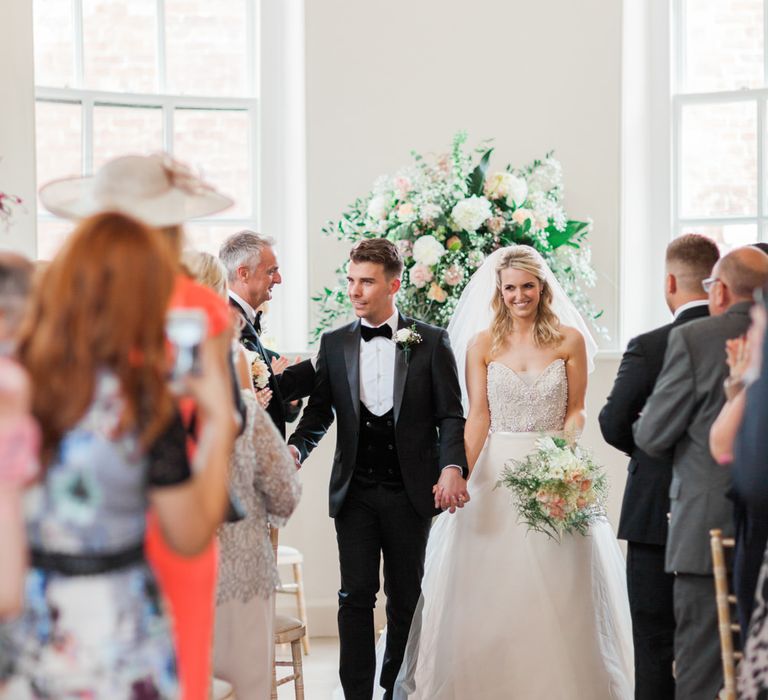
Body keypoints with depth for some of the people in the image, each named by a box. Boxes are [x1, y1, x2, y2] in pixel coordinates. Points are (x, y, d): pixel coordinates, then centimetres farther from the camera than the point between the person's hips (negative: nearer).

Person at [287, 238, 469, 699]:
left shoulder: (431, 342, 1)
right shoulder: (335, 344, 7)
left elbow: (451, 415, -2)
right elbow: (319, 411, 6)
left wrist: (452, 467, -19)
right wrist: (295, 449, -14)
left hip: (411, 491, -1)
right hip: (355, 490, 1)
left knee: (406, 598, 8)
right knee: (356, 596, -2)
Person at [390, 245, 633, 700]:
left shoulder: (569, 339, 2)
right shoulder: (482, 343, 3)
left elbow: (576, 410, 3)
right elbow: (478, 415, -1)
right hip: (496, 474, 1)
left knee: (557, 591, 1)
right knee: (489, 589, 2)